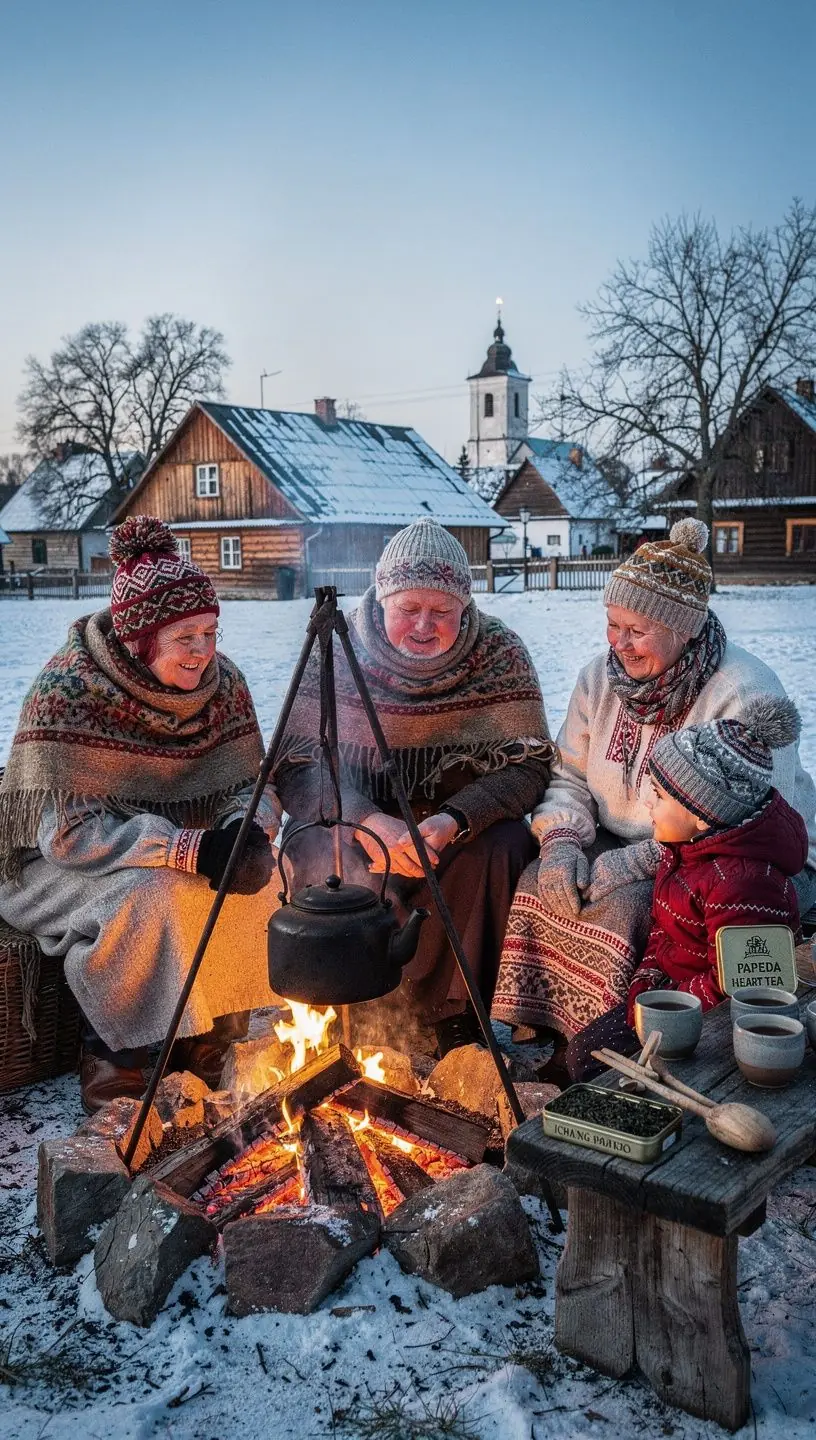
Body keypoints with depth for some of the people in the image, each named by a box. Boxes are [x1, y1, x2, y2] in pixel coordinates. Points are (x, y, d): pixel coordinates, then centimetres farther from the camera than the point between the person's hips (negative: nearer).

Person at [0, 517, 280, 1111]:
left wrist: (248, 829, -27)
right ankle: (113, 1063, -10)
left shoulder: (223, 682, -7)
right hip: (68, 865, -5)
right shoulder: (66, 692, -24)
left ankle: (211, 1044, 0)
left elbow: (252, 783, -2)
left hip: (179, 846, 6)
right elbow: (68, 831, -26)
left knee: (257, 880, -19)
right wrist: (192, 850, -35)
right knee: (157, 895, -32)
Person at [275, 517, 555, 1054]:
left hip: (468, 825, 1)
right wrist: (368, 822, -29)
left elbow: (529, 765, -13)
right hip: (358, 828, 0)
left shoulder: (500, 653, -9)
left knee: (500, 847, -30)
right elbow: (295, 767, -12)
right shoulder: (338, 652, -9)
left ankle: (454, 1013, -9)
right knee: (315, 851, -30)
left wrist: (453, 821, -31)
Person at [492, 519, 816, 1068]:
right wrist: (562, 841, -14)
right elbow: (569, 777, 8)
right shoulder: (601, 678, 1)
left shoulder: (745, 694, -21)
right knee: (543, 883, -20)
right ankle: (544, 1036, -6)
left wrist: (625, 865, -30)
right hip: (629, 843, 6)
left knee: (619, 904, -31)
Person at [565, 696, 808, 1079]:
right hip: (669, 984, 9)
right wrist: (645, 983, -1)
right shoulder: (686, 844, 0)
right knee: (581, 1051, 6)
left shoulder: (742, 883, -32)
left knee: (588, 1055, -10)